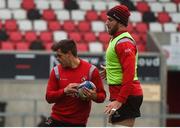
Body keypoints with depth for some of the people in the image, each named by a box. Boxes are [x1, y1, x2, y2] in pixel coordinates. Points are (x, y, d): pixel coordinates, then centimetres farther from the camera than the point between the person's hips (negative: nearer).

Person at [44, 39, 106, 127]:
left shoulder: (91, 70, -6)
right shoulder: (56, 71, 1)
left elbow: (102, 96, -1)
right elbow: (49, 97, -1)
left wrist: (94, 96, -25)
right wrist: (64, 91, -18)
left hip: (78, 123, -2)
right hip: (57, 120, 2)